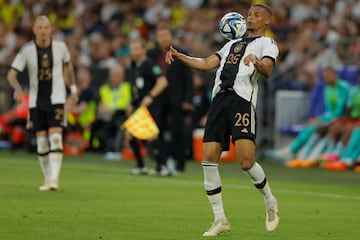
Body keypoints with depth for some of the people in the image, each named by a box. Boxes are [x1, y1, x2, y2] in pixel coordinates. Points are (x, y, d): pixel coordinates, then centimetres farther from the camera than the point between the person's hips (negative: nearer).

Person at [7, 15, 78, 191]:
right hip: (36, 101, 1)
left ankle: (54, 179, -19)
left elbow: (68, 66, 16)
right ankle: (47, 179, 16)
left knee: (55, 138, -15)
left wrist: (73, 89, 16)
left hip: (56, 99, -1)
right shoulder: (27, 50, -7)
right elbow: (11, 74, -10)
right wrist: (17, 89, -30)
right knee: (41, 141, 3)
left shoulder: (60, 47, -4)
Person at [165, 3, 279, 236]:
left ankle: (270, 202, 11)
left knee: (246, 162, -17)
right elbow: (206, 64, 27)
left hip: (243, 100, -6)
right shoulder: (233, 44, 29)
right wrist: (178, 55, 16)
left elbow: (267, 71, -11)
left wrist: (257, 62, -33)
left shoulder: (267, 43, 8)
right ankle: (220, 220, 4)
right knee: (209, 160, -4)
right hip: (220, 99, 6)